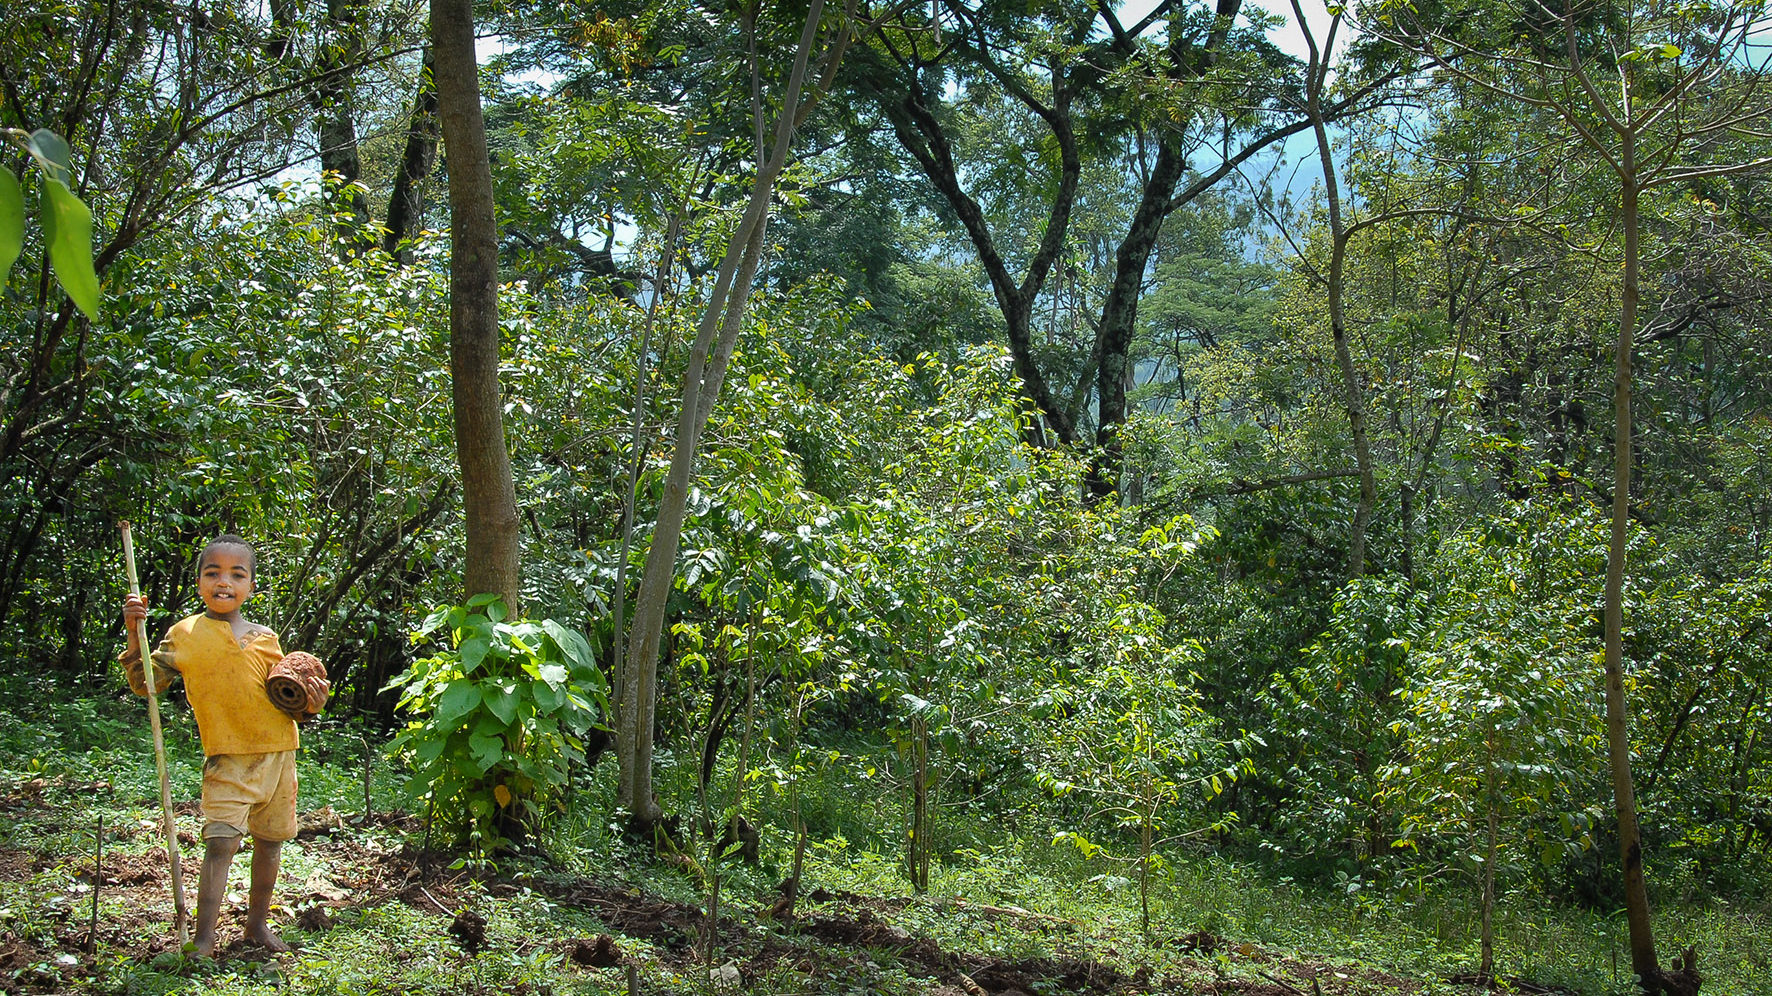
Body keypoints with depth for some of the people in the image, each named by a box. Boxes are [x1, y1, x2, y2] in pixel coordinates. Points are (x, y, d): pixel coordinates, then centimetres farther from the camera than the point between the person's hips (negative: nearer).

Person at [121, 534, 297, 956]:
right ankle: (204, 936, -8)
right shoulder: (184, 633, 0)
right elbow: (146, 684, 0)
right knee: (220, 842, -14)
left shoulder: (264, 638, 6)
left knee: (270, 840, 11)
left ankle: (258, 922, 28)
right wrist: (134, 634, -10)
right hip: (226, 758, -3)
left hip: (276, 753, 3)